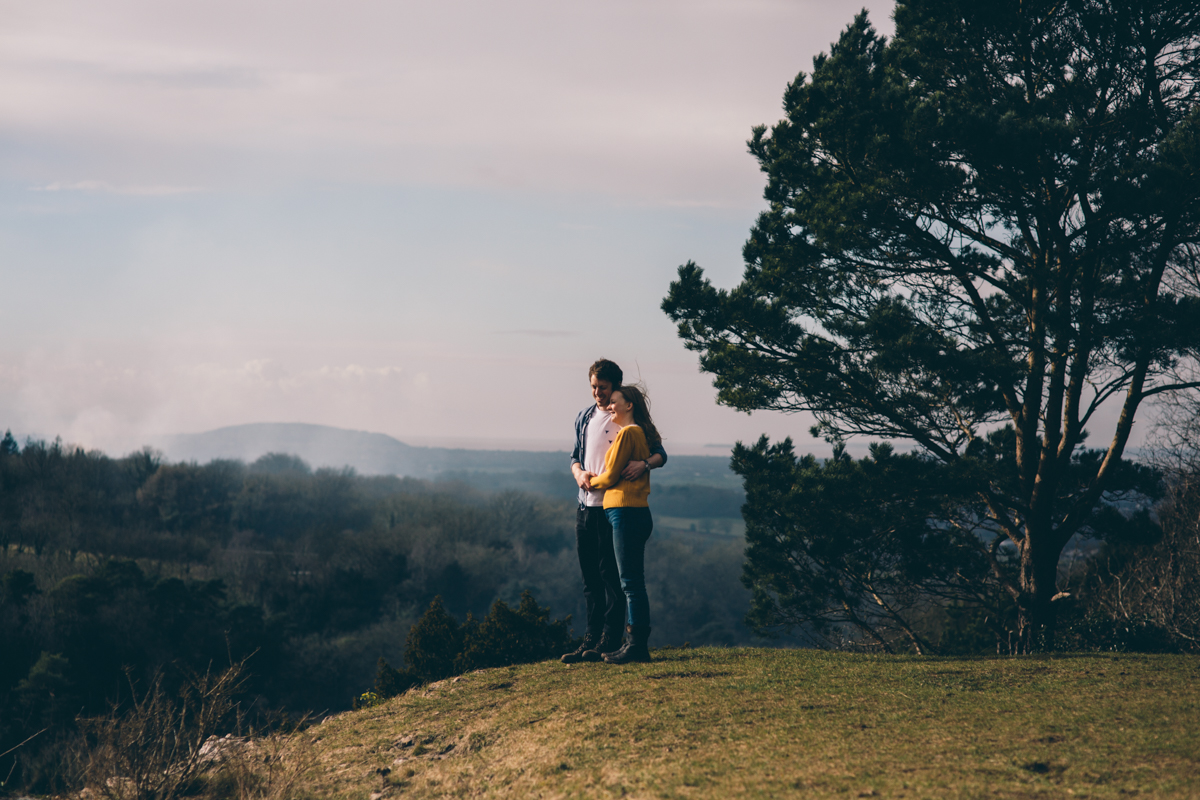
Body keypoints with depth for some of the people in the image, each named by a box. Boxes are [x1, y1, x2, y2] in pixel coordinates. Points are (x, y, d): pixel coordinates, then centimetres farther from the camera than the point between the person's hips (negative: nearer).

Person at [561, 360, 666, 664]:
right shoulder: (585, 417, 14)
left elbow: (660, 453, -5)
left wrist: (644, 464, -28)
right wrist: (579, 472, -3)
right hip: (586, 504, 6)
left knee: (611, 574, -6)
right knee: (590, 576, 9)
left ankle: (610, 641, -4)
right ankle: (592, 638, 14)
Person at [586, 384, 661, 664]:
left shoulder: (627, 433, -10)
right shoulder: (643, 434, 18)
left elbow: (610, 476, -9)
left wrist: (589, 481, 10)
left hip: (625, 513, -10)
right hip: (639, 513, 10)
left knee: (631, 582, -8)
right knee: (633, 582, 11)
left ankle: (637, 646, -8)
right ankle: (636, 643, 13)